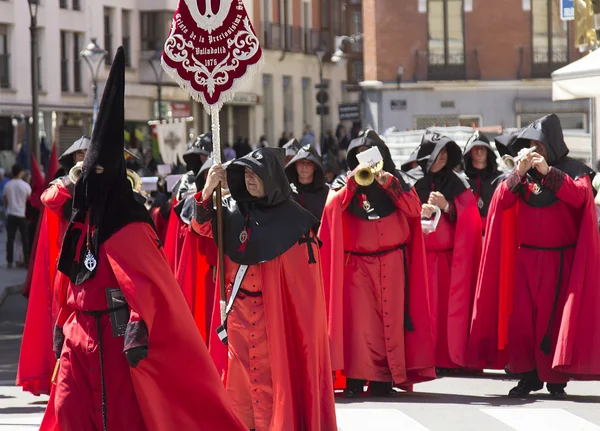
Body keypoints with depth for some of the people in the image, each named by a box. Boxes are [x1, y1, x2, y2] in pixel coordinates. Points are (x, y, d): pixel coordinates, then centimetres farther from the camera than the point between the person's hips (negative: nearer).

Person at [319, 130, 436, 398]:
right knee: (361, 318, -8)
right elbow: (332, 207, -7)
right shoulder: (348, 185, 12)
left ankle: (384, 379, -1)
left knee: (391, 318, -4)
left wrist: (388, 183, -12)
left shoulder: (395, 180, 11)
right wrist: (354, 182, -13)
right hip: (358, 263, 0)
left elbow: (414, 209, -4)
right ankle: (356, 379, -8)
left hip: (392, 263, 0)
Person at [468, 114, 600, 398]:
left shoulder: (573, 170, 1)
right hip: (526, 259, 3)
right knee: (522, 318, -4)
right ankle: (529, 376, 5)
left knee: (556, 319, -5)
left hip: (561, 260, -3)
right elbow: (501, 201, -2)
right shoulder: (522, 173, 10)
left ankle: (556, 379, 1)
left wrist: (547, 171, -21)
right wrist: (519, 173, -15)